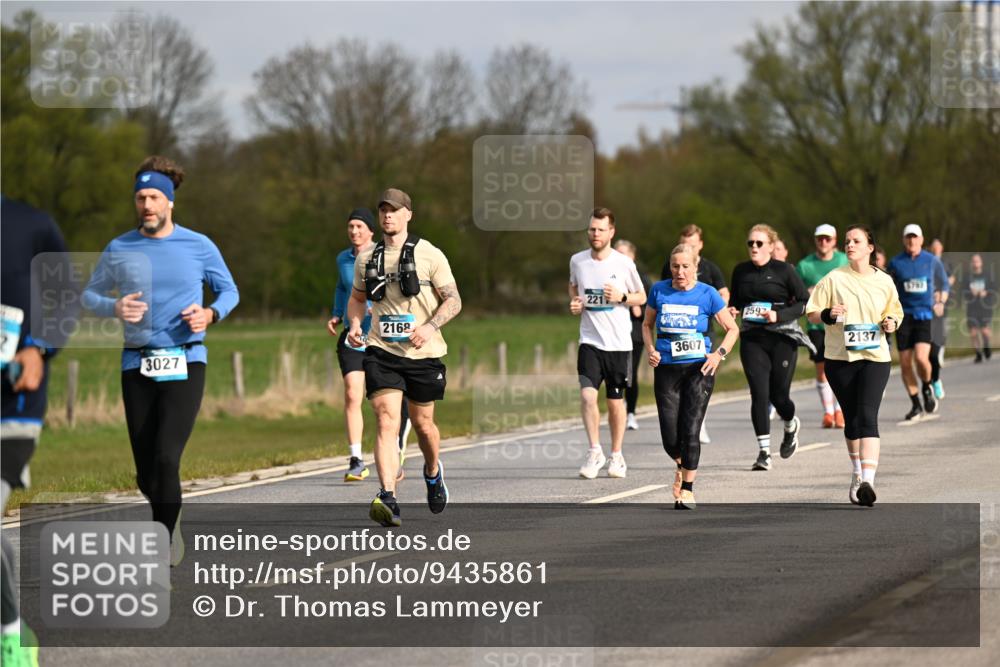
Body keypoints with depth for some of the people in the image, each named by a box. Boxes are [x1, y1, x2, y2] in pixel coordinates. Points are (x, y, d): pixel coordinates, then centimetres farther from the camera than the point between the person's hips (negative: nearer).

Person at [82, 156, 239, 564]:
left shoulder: (198, 246, 2)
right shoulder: (119, 250, 5)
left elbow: (229, 291, 14)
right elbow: (89, 295, 15)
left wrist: (211, 314, -8)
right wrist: (115, 308, -7)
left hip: (185, 362, -2)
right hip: (137, 366, 2)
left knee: (166, 459, -19)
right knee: (147, 476, 4)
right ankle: (170, 521, 37)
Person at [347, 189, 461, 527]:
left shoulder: (429, 255, -2)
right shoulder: (366, 259, 8)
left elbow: (453, 300, -2)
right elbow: (357, 298, 23)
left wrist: (429, 326, -19)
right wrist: (355, 325, 2)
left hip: (423, 353, -1)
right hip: (381, 352, 1)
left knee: (422, 423, 13)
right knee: (387, 421, -16)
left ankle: (433, 472, 46)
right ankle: (388, 499, -27)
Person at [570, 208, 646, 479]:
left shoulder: (624, 263, -4)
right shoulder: (577, 261, 2)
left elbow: (641, 297, 7)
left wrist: (621, 297, -13)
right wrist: (574, 303, 2)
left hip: (619, 342, -1)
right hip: (589, 341, 1)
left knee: (615, 401, 8)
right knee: (587, 395, -16)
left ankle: (616, 456, 23)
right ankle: (595, 452, -4)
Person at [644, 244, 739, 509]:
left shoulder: (707, 294, -2)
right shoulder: (659, 291, 3)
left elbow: (733, 329, 4)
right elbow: (647, 324, 18)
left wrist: (719, 354, -12)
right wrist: (650, 350, 0)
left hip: (699, 368, -2)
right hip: (666, 369, 2)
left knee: (690, 431, -9)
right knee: (670, 437, -1)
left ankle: (687, 488, 3)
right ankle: (681, 467, 32)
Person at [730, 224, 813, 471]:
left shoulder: (784, 270, -4)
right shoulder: (741, 271, 8)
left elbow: (805, 302, -4)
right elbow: (735, 301, 22)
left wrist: (779, 316, -16)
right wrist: (732, 310, -1)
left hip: (782, 337, -3)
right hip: (752, 338, 3)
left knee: (778, 395, 2)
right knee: (759, 393, -9)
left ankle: (791, 425, 38)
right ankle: (763, 452, -5)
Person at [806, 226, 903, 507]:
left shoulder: (884, 281, 5)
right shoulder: (834, 278, 2)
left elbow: (895, 312, 19)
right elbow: (811, 312, 4)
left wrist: (891, 322, -4)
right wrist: (827, 315, -18)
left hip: (875, 357, -1)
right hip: (839, 357, 1)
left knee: (867, 416, -16)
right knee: (851, 418, 10)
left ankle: (868, 481, -27)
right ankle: (857, 474, 32)